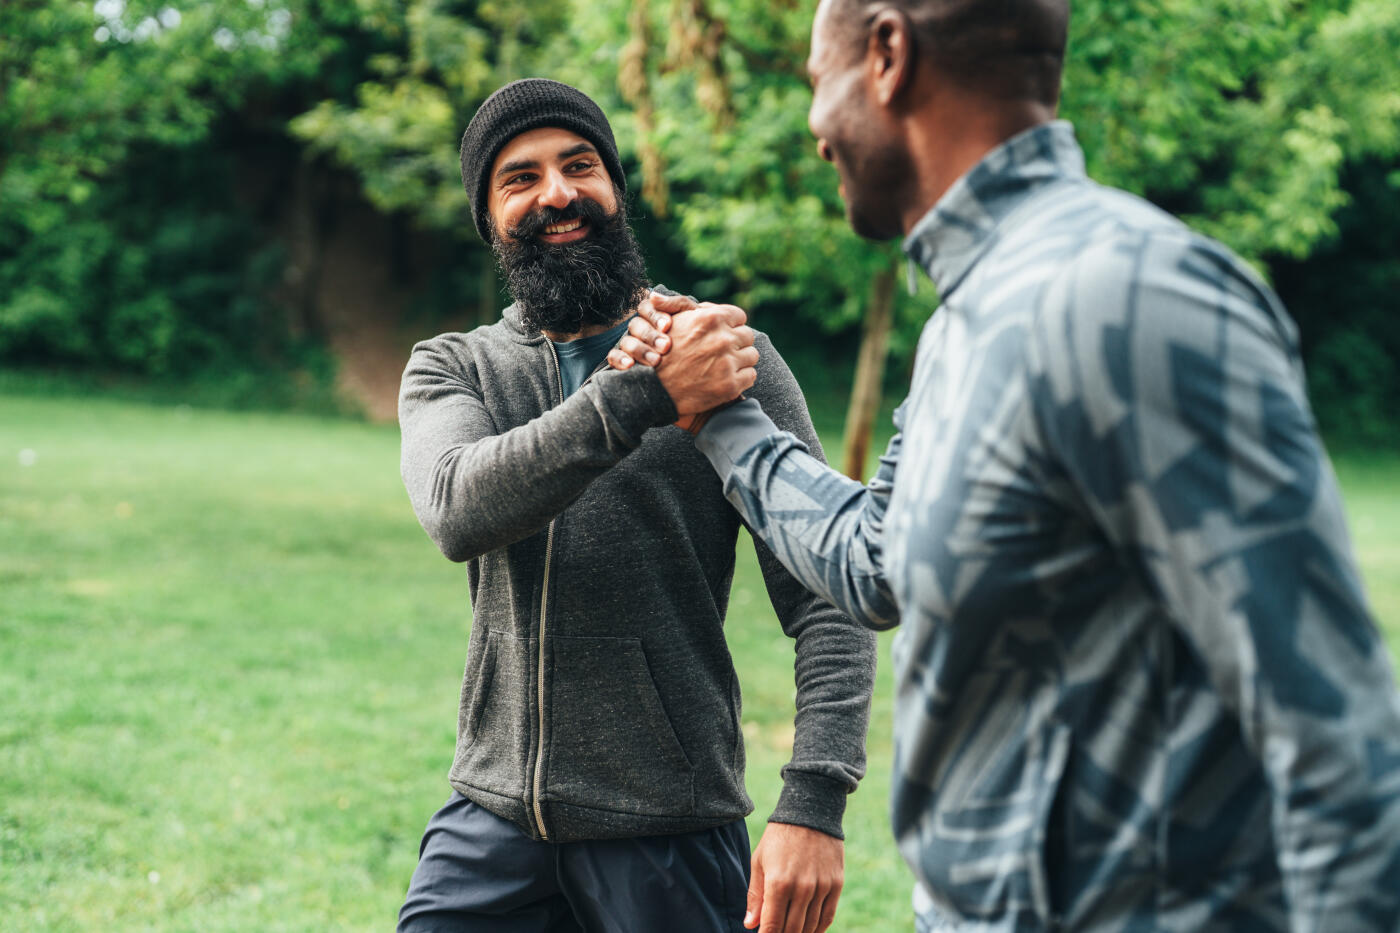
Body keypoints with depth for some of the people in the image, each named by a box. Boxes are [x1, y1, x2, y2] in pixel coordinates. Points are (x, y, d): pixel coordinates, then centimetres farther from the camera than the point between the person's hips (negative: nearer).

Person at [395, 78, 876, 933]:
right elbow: (459, 510, -17)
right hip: (494, 821, 2)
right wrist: (643, 394, -30)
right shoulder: (450, 369, 5)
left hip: (668, 834, -2)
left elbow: (824, 596, -7)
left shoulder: (732, 357, -3)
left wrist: (815, 802, -20)